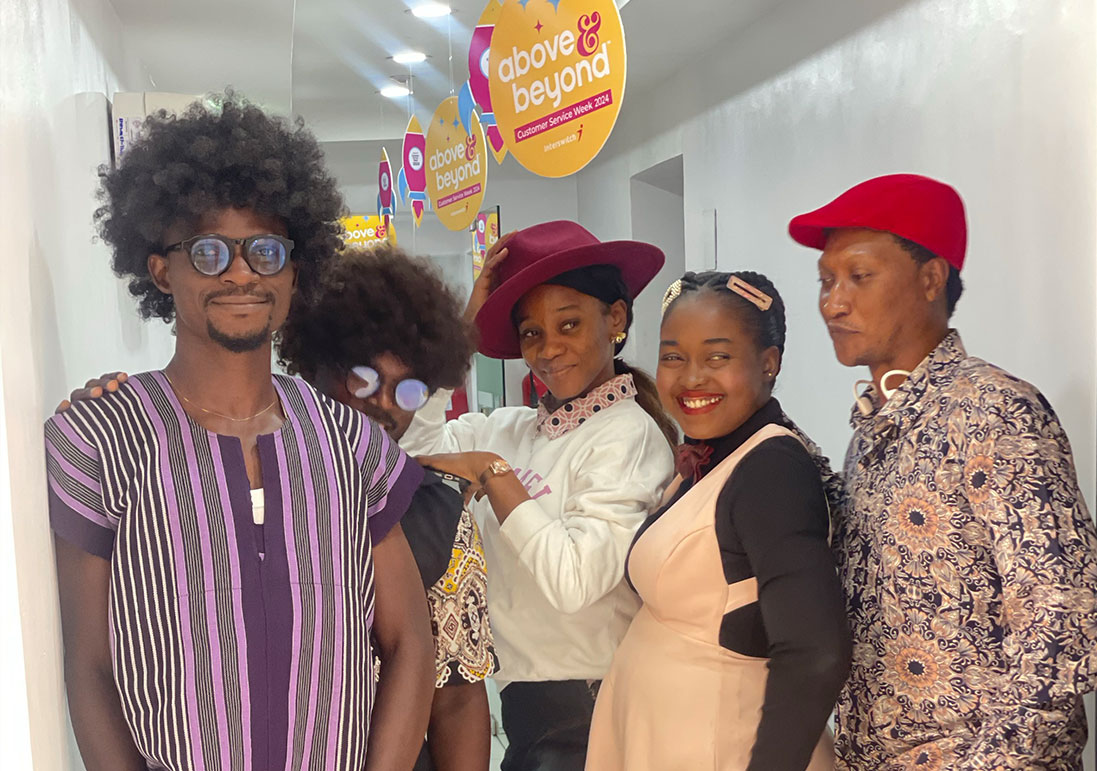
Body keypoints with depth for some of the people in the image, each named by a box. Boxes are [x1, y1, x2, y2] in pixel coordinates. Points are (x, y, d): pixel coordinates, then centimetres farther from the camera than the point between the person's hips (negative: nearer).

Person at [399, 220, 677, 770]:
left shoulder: (628, 434, -17)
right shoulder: (513, 429, 5)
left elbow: (573, 579, -25)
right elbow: (415, 441, 1)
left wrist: (493, 472, -17)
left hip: (585, 710, -6)